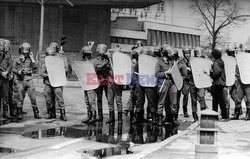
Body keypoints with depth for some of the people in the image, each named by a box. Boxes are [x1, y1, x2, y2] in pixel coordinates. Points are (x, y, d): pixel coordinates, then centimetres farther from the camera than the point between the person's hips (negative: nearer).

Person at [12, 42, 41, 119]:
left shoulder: (30, 59, 10)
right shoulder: (17, 59, 7)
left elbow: (34, 67, -4)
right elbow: (13, 69, 6)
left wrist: (32, 58, -6)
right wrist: (18, 72, -13)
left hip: (29, 81, 1)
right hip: (20, 81, -1)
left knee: (33, 98, -2)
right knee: (20, 98, 1)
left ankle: (36, 113, 6)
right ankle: (19, 114, 11)